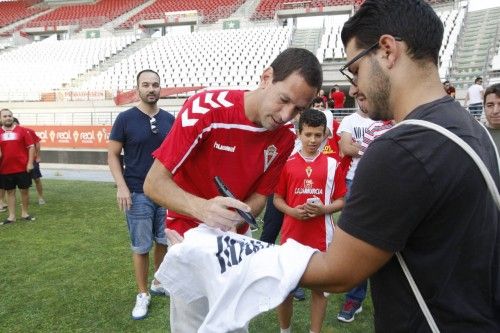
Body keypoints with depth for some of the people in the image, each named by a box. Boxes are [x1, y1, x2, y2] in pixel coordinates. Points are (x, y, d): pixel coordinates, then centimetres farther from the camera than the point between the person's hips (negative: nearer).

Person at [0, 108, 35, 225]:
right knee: (10, 192, 9)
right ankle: (11, 216, 17)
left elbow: (31, 147, -2)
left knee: (24, 190, 7)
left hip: (22, 168, -1)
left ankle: (25, 213, 22)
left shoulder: (22, 130, -2)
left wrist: (30, 163, -7)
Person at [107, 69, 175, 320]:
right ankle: (142, 294, 21)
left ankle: (159, 283, 34)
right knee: (141, 247, 6)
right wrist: (121, 187, -14)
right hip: (138, 194, -3)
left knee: (164, 241, 14)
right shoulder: (125, 118, -5)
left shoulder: (170, 119, 4)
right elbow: (113, 155, -3)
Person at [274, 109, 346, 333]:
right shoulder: (287, 163, 1)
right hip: (291, 234, 1)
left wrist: (323, 209, -14)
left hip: (321, 237, 0)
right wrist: (292, 211, -13)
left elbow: (341, 201, 4)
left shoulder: (332, 164, 1)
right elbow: (277, 199, 6)